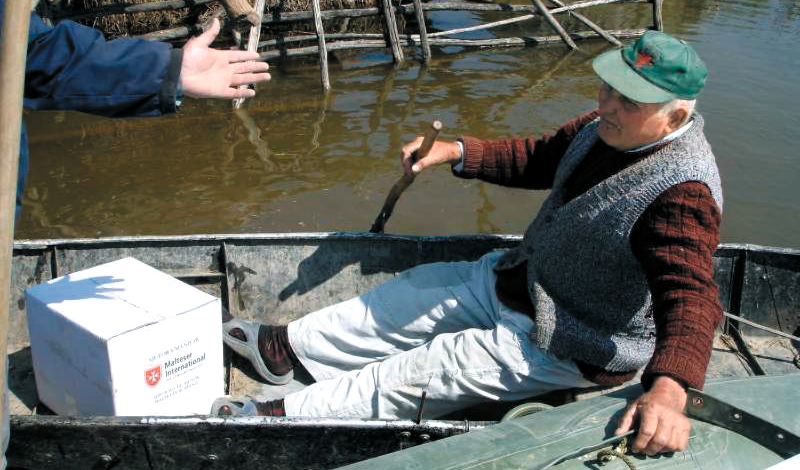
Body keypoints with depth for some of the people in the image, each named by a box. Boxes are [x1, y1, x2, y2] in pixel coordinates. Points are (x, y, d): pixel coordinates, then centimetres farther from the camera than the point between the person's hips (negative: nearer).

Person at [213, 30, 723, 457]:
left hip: (565, 347, -9)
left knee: (417, 374, -7)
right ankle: (285, 347, 26)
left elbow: (692, 294, -42)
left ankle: (282, 416, 8)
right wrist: (457, 152, -2)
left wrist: (669, 389, -60)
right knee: (407, 295, 12)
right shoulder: (613, 126, -4)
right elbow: (539, 159, 10)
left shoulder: (683, 193, -31)